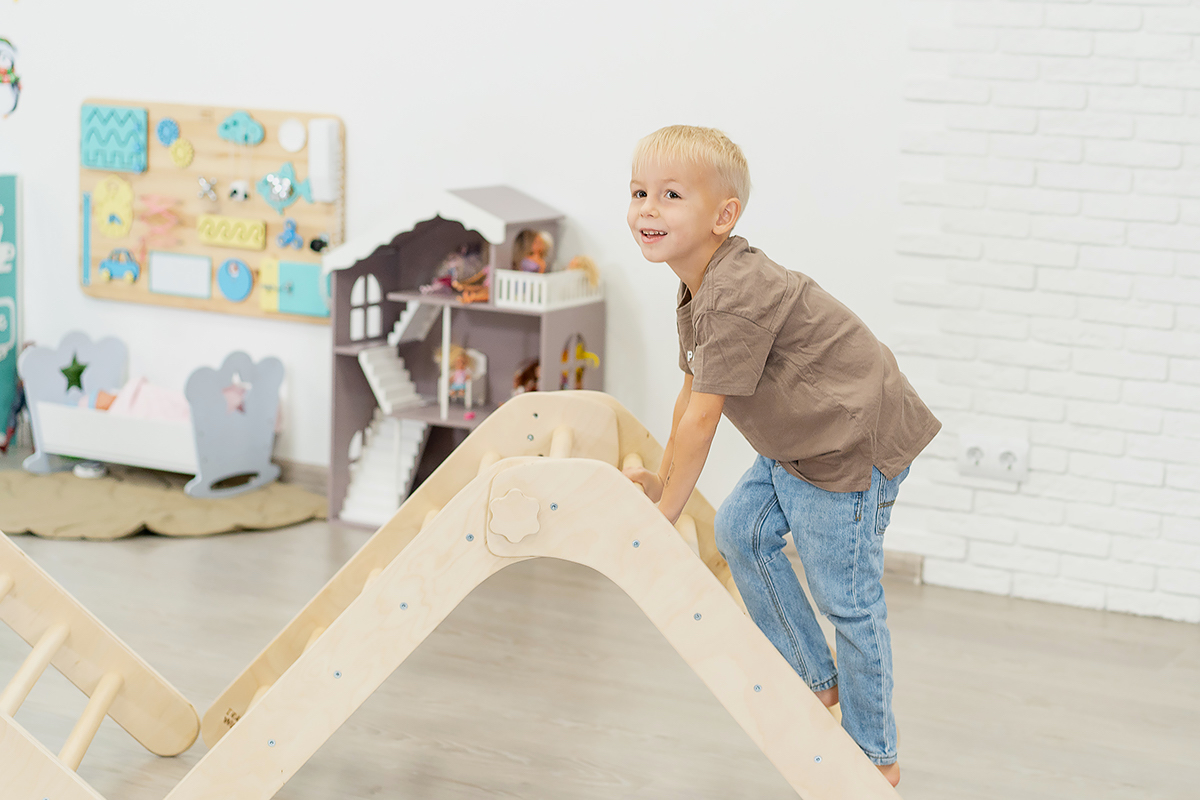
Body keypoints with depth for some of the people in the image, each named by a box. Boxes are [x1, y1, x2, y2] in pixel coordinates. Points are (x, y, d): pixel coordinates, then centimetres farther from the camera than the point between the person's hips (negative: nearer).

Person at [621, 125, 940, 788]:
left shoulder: (737, 297, -28)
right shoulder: (696, 293, 5)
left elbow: (702, 419, -23)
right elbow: (690, 393, 16)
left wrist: (665, 510, -14)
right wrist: (660, 479, 22)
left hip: (854, 445, -10)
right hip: (796, 444, 10)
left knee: (844, 597, -2)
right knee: (740, 530, 16)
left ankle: (876, 755, 15)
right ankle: (817, 681, 30)